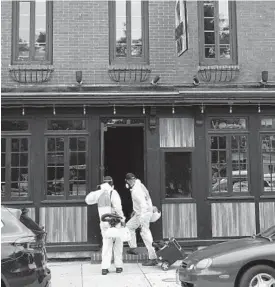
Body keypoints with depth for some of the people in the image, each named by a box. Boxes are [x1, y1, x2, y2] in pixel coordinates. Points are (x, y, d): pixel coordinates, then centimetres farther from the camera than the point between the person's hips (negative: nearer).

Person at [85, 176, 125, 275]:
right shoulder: (113, 193, -8)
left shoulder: (99, 193, 6)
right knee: (118, 244, 11)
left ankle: (105, 267, 2)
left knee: (106, 245, 9)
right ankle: (118, 266, 14)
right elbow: (118, 207, -16)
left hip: (104, 223, 4)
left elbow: (88, 200, 21)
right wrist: (122, 219, -7)